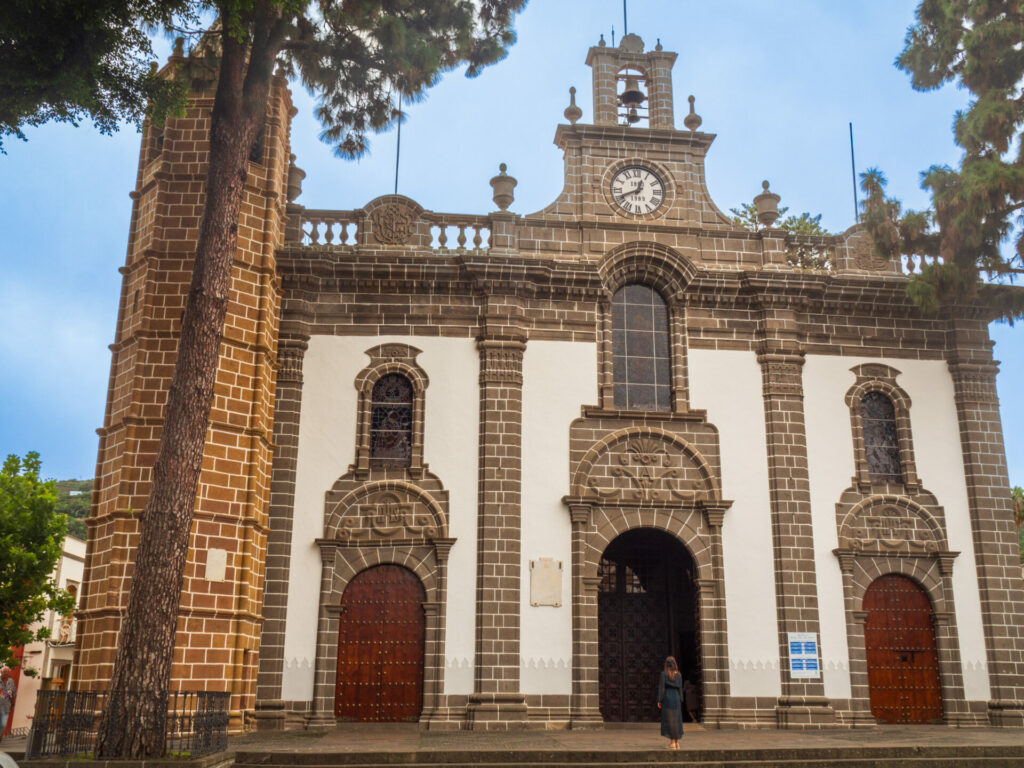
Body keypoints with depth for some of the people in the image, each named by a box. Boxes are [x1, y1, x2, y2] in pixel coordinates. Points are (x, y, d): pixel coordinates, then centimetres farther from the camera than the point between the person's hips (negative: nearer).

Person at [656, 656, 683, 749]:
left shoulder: (664, 674, -6)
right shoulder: (678, 675, 5)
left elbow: (661, 687, -8)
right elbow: (680, 688, 6)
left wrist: (659, 700, -3)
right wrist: (680, 701, 12)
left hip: (667, 698, -4)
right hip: (676, 698, 4)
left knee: (669, 720, -1)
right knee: (676, 719, 10)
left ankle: (672, 742, -3)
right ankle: (677, 742, 10)